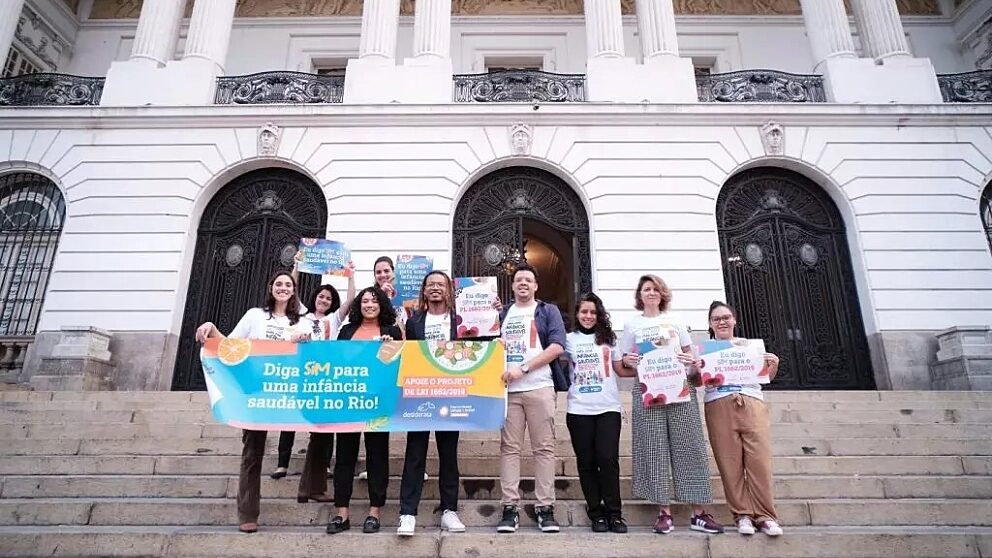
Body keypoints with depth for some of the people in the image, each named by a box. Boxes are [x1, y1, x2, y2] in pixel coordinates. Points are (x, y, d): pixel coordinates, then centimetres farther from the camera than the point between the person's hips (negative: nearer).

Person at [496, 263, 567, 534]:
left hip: (540, 387, -2)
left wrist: (523, 368, -12)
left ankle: (545, 508, 6)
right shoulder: (502, 314, 18)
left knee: (544, 448, 0)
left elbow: (557, 346, -5)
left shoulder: (548, 311, 9)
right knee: (509, 447, 1)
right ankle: (510, 508, 5)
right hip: (507, 389, 2)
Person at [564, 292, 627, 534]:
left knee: (608, 459, -5)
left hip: (608, 407, 0)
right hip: (579, 410, 0)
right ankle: (596, 513, 14)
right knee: (587, 462, 4)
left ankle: (614, 513, 8)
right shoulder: (570, 339, 8)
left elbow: (620, 369, 15)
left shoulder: (608, 337, 11)